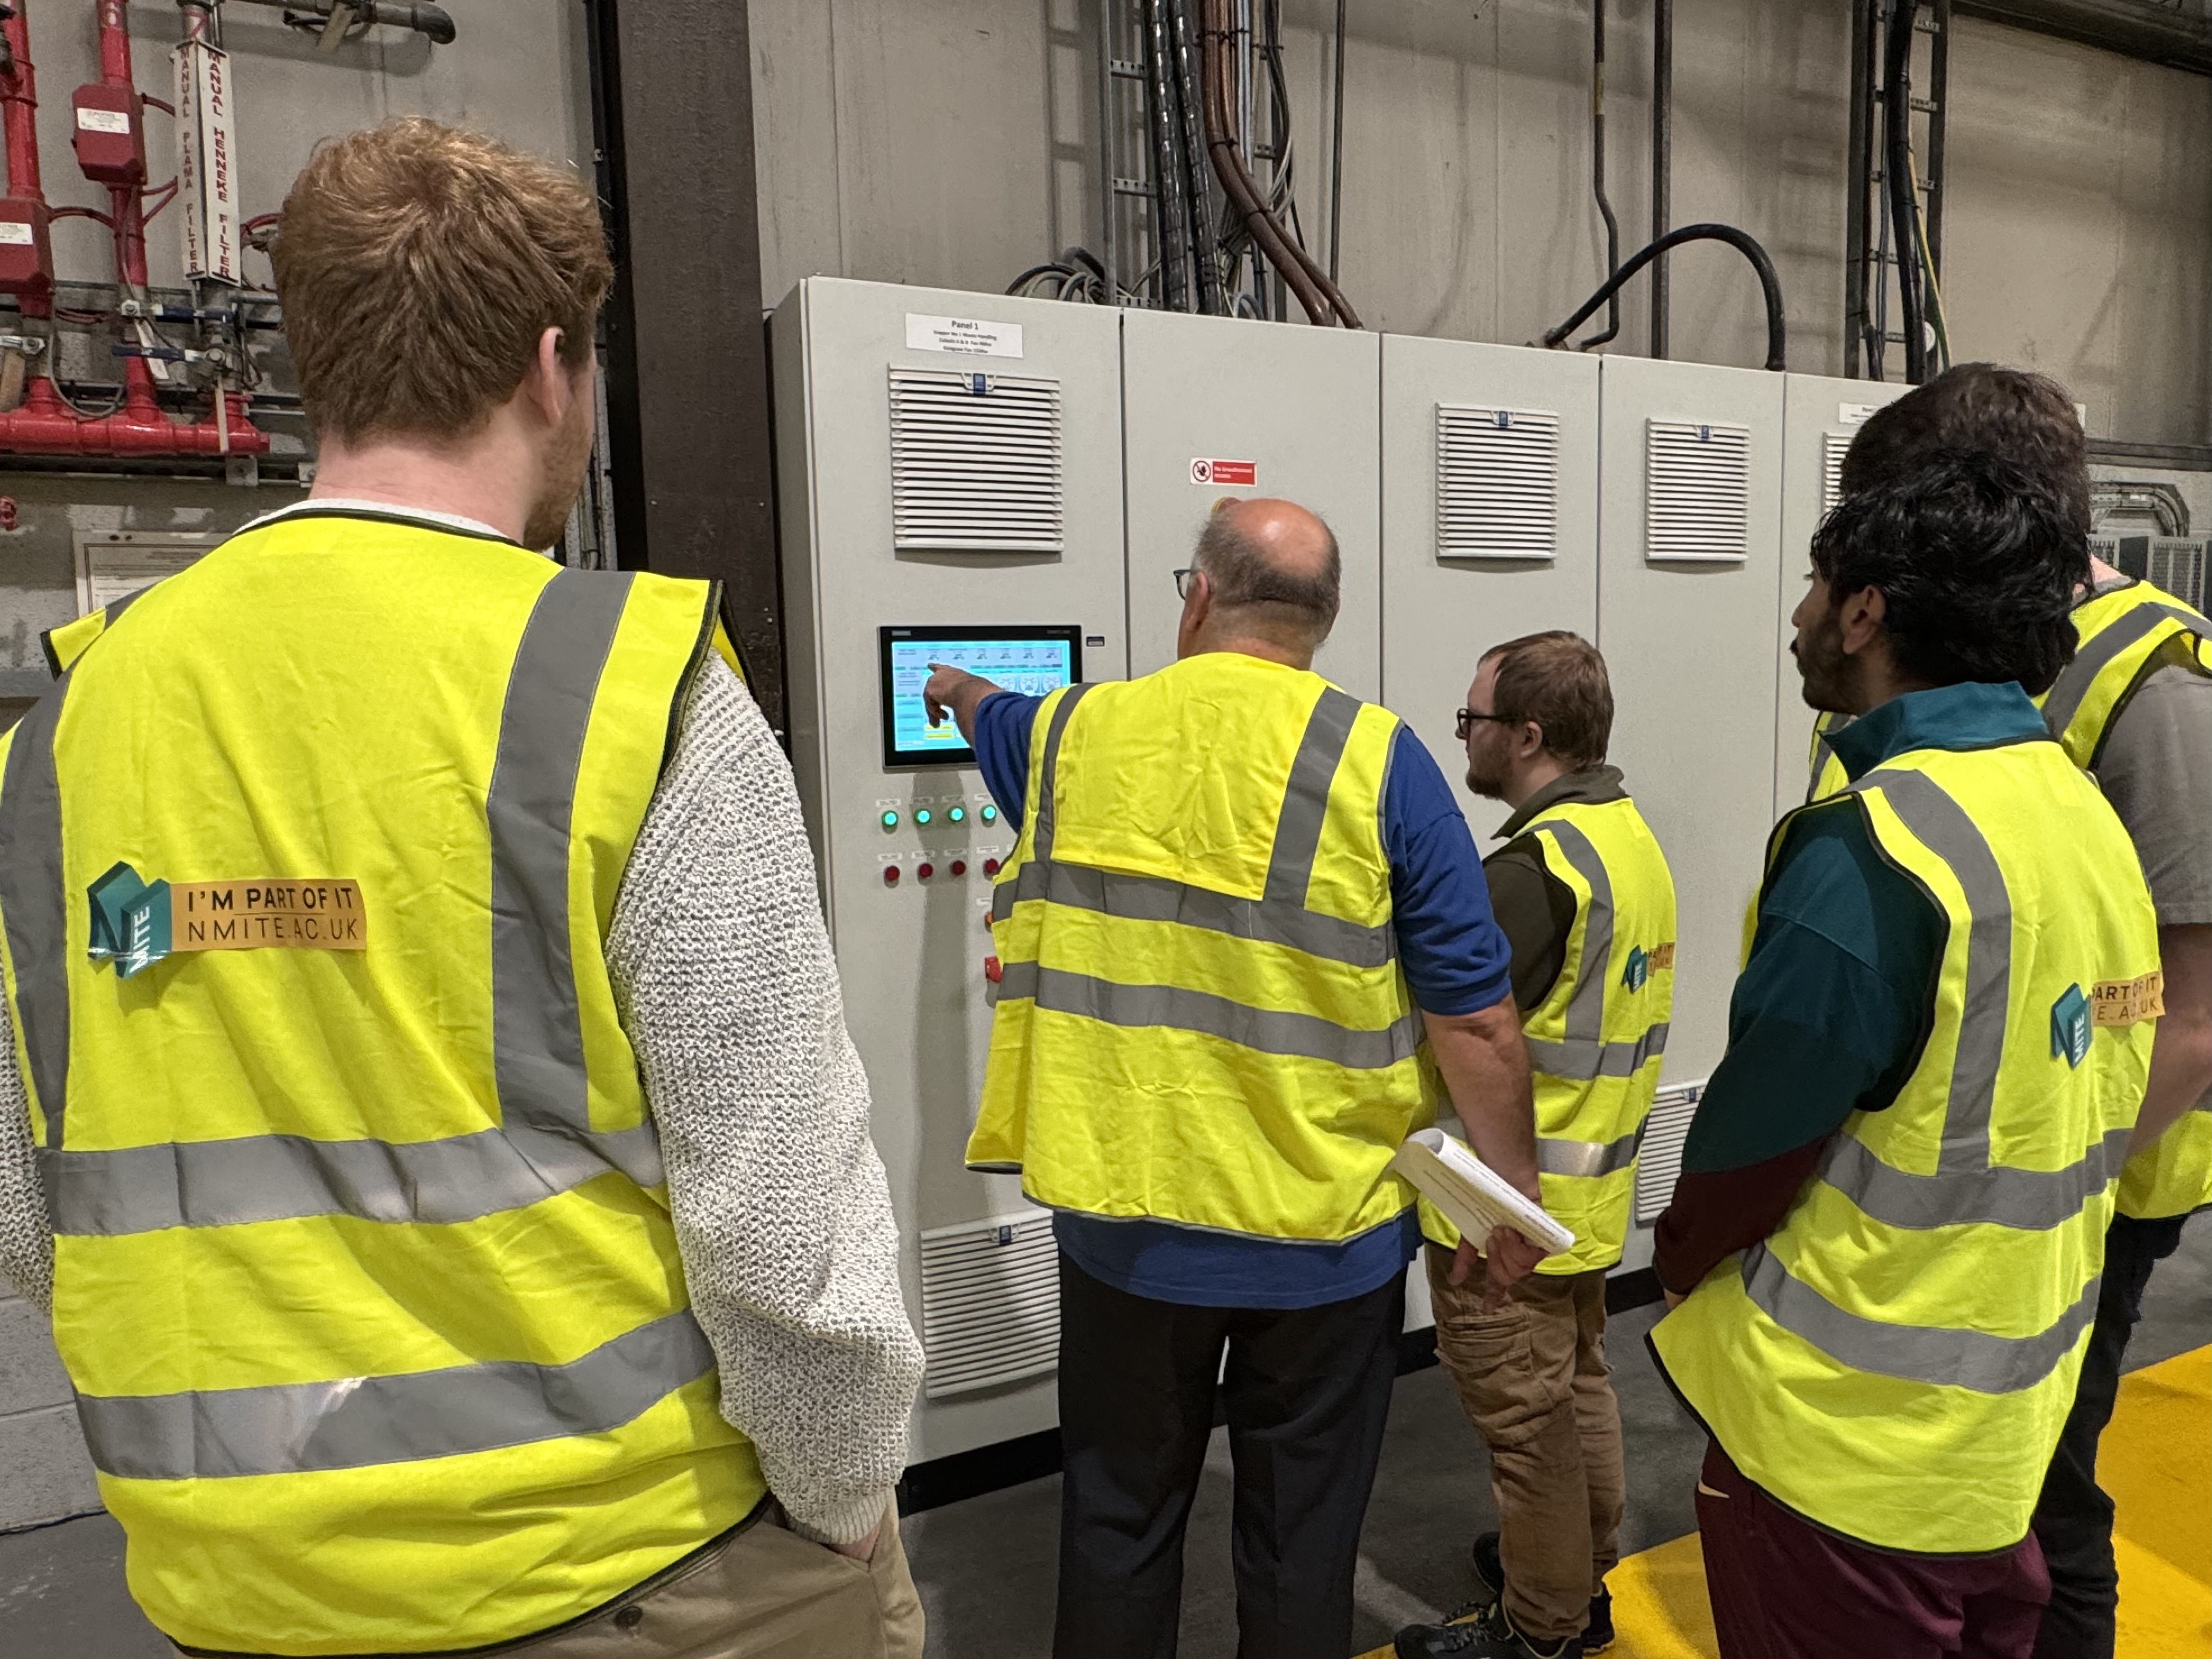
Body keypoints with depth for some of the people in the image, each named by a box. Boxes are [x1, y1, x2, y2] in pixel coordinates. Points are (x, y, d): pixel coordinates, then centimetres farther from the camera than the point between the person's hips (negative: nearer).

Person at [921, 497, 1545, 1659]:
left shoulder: (1073, 734, -2)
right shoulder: (1376, 757, -11)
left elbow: (999, 726, 24)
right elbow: (1473, 1018, -12)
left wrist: (960, 689, 47)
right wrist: (1513, 1193, 1)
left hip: (1124, 1226, 2)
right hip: (1323, 1242, -1)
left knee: (1117, 1526, 20)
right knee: (1300, 1541, 17)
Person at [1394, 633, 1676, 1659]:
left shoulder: (1537, 866, -25)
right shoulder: (1628, 835, 6)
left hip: (1508, 1206, -10)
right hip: (1588, 1187, 10)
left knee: (1524, 1419, 7)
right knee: (1574, 1385, 24)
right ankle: (1580, 1574, 43)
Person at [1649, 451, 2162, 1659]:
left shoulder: (1876, 849, -25)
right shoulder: (2083, 811, 3)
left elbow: (1748, 1142, -19)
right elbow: (2021, 1110, 8)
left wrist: (1680, 1266, 1)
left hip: (1847, 1441, -8)